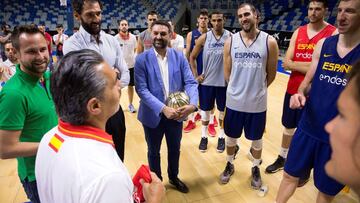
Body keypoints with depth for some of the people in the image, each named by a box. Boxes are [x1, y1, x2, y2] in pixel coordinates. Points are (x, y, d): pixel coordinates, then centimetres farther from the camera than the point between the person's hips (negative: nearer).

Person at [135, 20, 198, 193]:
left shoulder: (179, 57, -3)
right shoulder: (142, 59, -10)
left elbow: (190, 82, -7)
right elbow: (141, 89, -16)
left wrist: (192, 104, -27)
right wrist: (162, 108, -27)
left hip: (176, 113, 3)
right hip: (153, 114, -2)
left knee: (175, 149, 22)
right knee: (154, 152, 18)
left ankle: (173, 177, 48)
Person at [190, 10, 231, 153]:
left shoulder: (230, 37, -5)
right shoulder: (204, 38, -2)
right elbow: (192, 57, 6)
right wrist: (196, 76, -1)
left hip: (224, 82, 0)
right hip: (206, 81, 1)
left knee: (223, 111, 13)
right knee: (205, 111, 11)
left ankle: (222, 137, 31)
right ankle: (204, 137, 29)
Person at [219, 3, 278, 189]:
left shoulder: (269, 42, -7)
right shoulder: (230, 41, -2)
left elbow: (271, 73, 2)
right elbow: (227, 72, 5)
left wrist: (258, 89, 10)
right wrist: (239, 88, 8)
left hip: (257, 103, -1)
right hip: (234, 101, 2)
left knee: (256, 139, 17)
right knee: (231, 137, 17)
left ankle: (255, 169, 42)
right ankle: (230, 165, 42)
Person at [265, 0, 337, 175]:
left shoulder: (333, 34, -9)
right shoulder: (298, 32, 5)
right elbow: (286, 63, -4)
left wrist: (295, 64, -18)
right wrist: (312, 65, -16)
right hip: (292, 90, 5)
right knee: (288, 127, 19)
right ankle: (282, 158, 39)